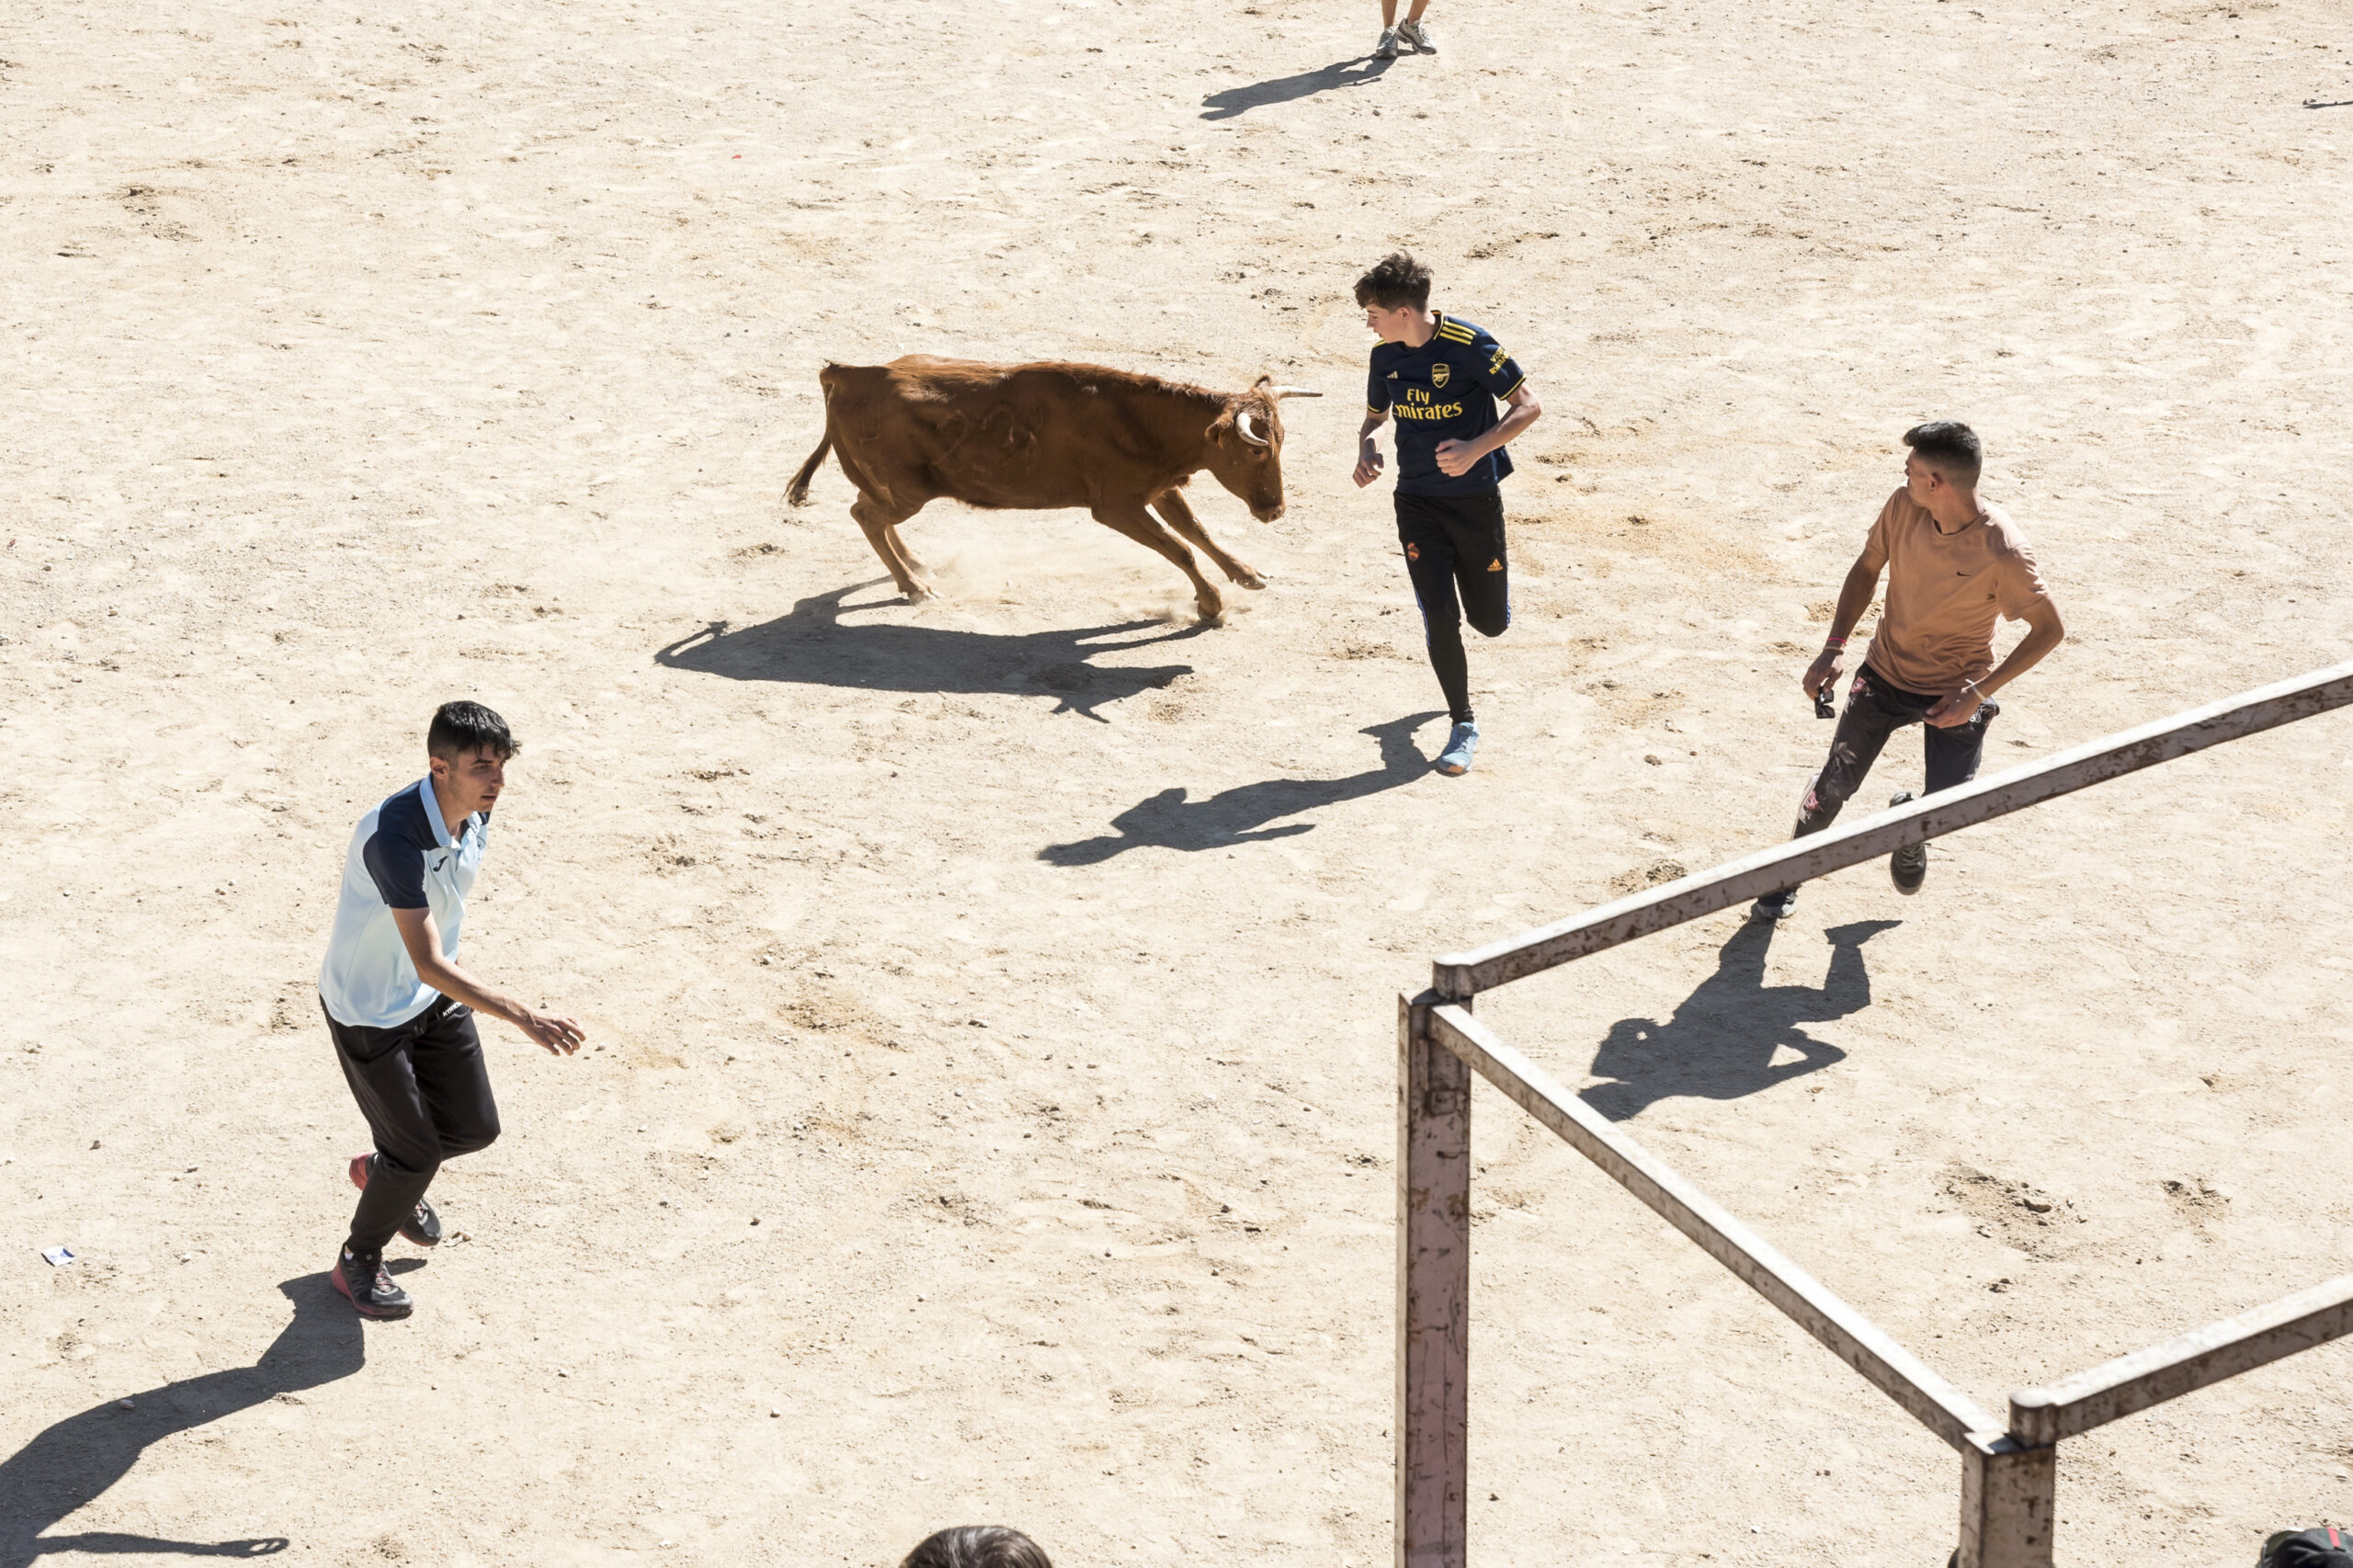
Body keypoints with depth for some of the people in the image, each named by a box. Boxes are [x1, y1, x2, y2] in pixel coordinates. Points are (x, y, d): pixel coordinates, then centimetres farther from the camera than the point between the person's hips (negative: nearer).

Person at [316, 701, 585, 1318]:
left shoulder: (477, 810, -13)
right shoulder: (392, 839, -38)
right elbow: (430, 966, -39)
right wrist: (524, 1017, -44)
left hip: (436, 996, 7)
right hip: (368, 1010, -7)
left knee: (475, 1127, 12)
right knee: (418, 1152, 1)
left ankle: (383, 1172, 44)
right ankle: (358, 1262, 29)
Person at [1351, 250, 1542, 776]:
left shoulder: (1468, 345, -18)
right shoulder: (1385, 355, -1)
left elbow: (1529, 407, -14)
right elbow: (1375, 415, 16)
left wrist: (1475, 450, -27)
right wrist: (1366, 446, -8)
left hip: (1475, 498, -3)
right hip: (1416, 500, 3)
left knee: (1491, 623, 8)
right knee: (1440, 618, -7)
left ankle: (1488, 578, 46)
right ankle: (1464, 725, 8)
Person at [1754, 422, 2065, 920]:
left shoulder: (2002, 551, -28)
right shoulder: (1903, 507, -14)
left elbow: (2049, 629, -17)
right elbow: (1867, 568, 5)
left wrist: (1978, 693, -20)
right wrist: (1833, 649, -4)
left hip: (1956, 689, -3)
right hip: (1886, 673, 3)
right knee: (1835, 782, -3)